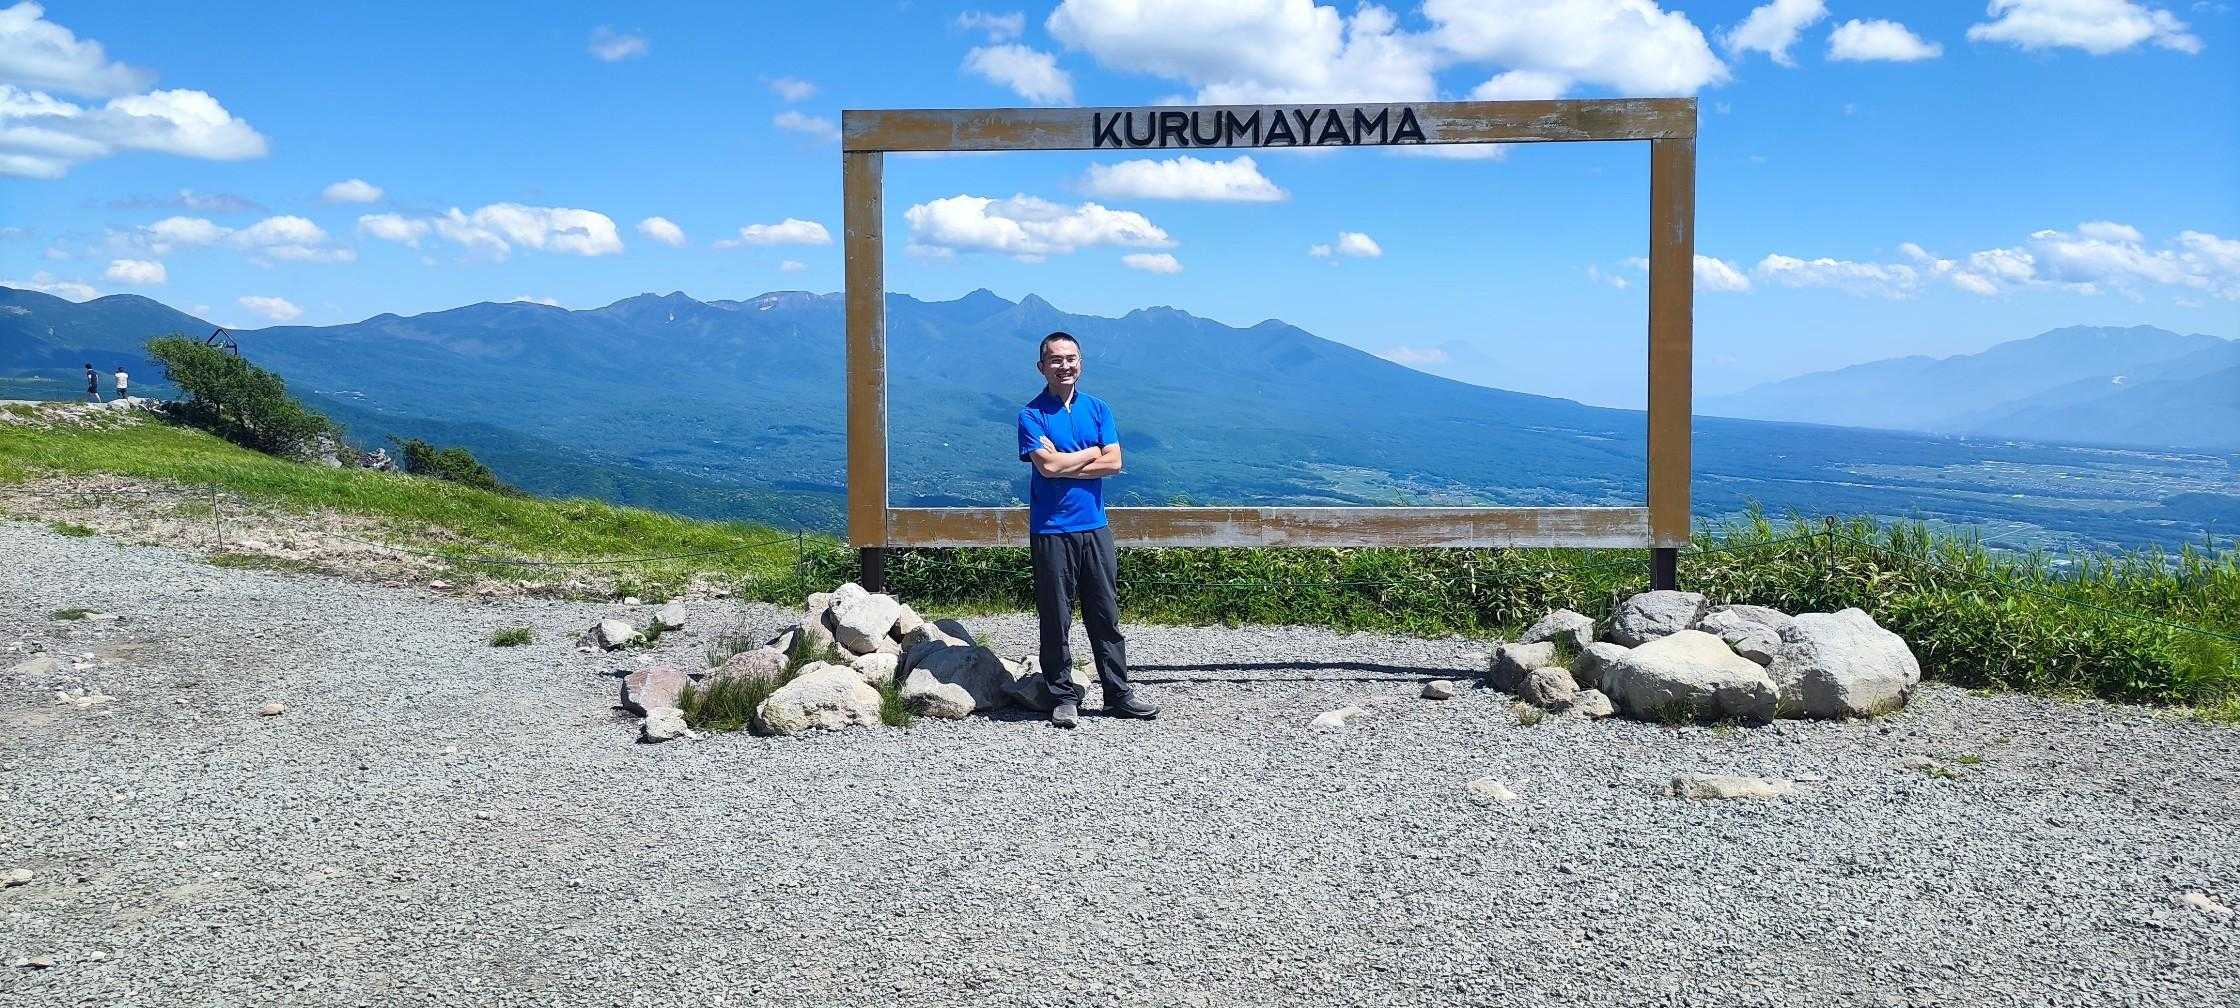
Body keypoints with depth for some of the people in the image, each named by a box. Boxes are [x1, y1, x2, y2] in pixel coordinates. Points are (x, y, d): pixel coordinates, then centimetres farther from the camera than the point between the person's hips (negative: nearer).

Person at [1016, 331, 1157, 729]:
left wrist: (1064, 464, -10)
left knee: (1106, 614, 8)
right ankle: (1063, 697, 13)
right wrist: (1093, 452, -4)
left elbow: (1114, 463, -3)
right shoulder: (1031, 415, -3)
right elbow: (1048, 466, -17)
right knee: (1056, 618, 3)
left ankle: (1118, 693, 16)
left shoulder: (1097, 409, 9)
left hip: (1094, 526, 4)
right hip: (1050, 530, -3)